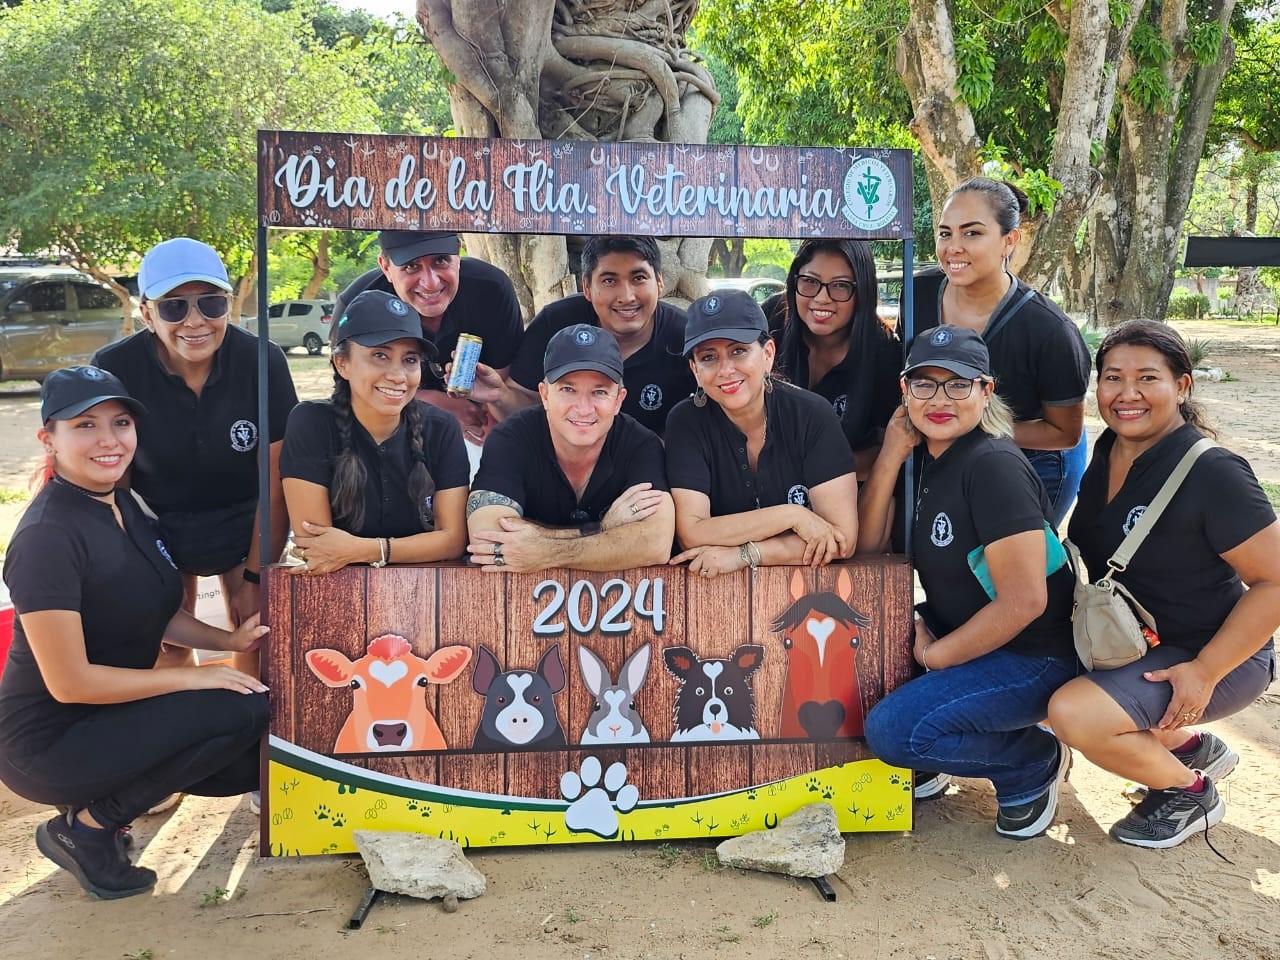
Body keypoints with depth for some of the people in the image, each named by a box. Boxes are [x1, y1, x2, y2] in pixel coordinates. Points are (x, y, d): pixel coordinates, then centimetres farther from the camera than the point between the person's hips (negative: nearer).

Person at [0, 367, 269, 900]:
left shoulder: (123, 505, 3)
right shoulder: (49, 535, -24)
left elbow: (153, 612, 13)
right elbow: (68, 682, -24)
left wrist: (228, 640, -4)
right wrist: (194, 677, -20)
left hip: (111, 714, 8)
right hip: (49, 740, -8)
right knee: (241, 710, -22)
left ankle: (105, 801, 13)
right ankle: (85, 827, -6)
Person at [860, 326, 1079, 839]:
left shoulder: (992, 466, -22)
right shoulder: (926, 455, 3)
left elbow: (1024, 601, -25)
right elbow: (868, 544, -1)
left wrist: (934, 655, -15)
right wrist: (891, 455, -10)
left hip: (1031, 658, -9)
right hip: (957, 634, 9)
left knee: (894, 730, -22)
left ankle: (1038, 764, 1)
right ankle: (930, 762, 15)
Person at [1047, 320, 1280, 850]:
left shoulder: (1212, 474, -23)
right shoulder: (1107, 455, 0)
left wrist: (1204, 673, -23)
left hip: (1215, 658, -8)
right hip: (1129, 643, 8)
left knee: (1076, 713, -27)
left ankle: (1190, 791, 3)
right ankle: (1193, 746, 17)